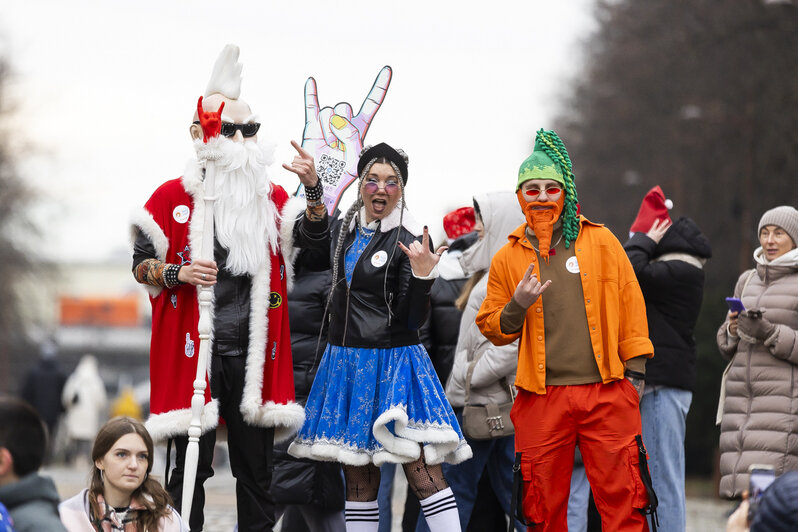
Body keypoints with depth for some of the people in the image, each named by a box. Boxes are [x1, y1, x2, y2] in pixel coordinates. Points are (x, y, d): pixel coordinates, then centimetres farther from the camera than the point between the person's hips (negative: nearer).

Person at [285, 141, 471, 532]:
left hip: (393, 363, -6)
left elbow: (413, 319, -10)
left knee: (423, 472, -15)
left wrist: (422, 274, -28)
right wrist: (312, 188, 5)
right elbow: (309, 236, 21)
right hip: (346, 360, 6)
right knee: (358, 477, 9)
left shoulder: (408, 241, -9)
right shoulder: (345, 230, 6)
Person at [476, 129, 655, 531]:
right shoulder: (507, 259, 10)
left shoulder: (600, 242, 7)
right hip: (541, 398, 1)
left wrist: (635, 371, 5)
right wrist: (517, 306, -8)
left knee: (621, 498, -5)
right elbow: (491, 328, 13)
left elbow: (630, 304, 9)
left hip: (607, 392, -1)